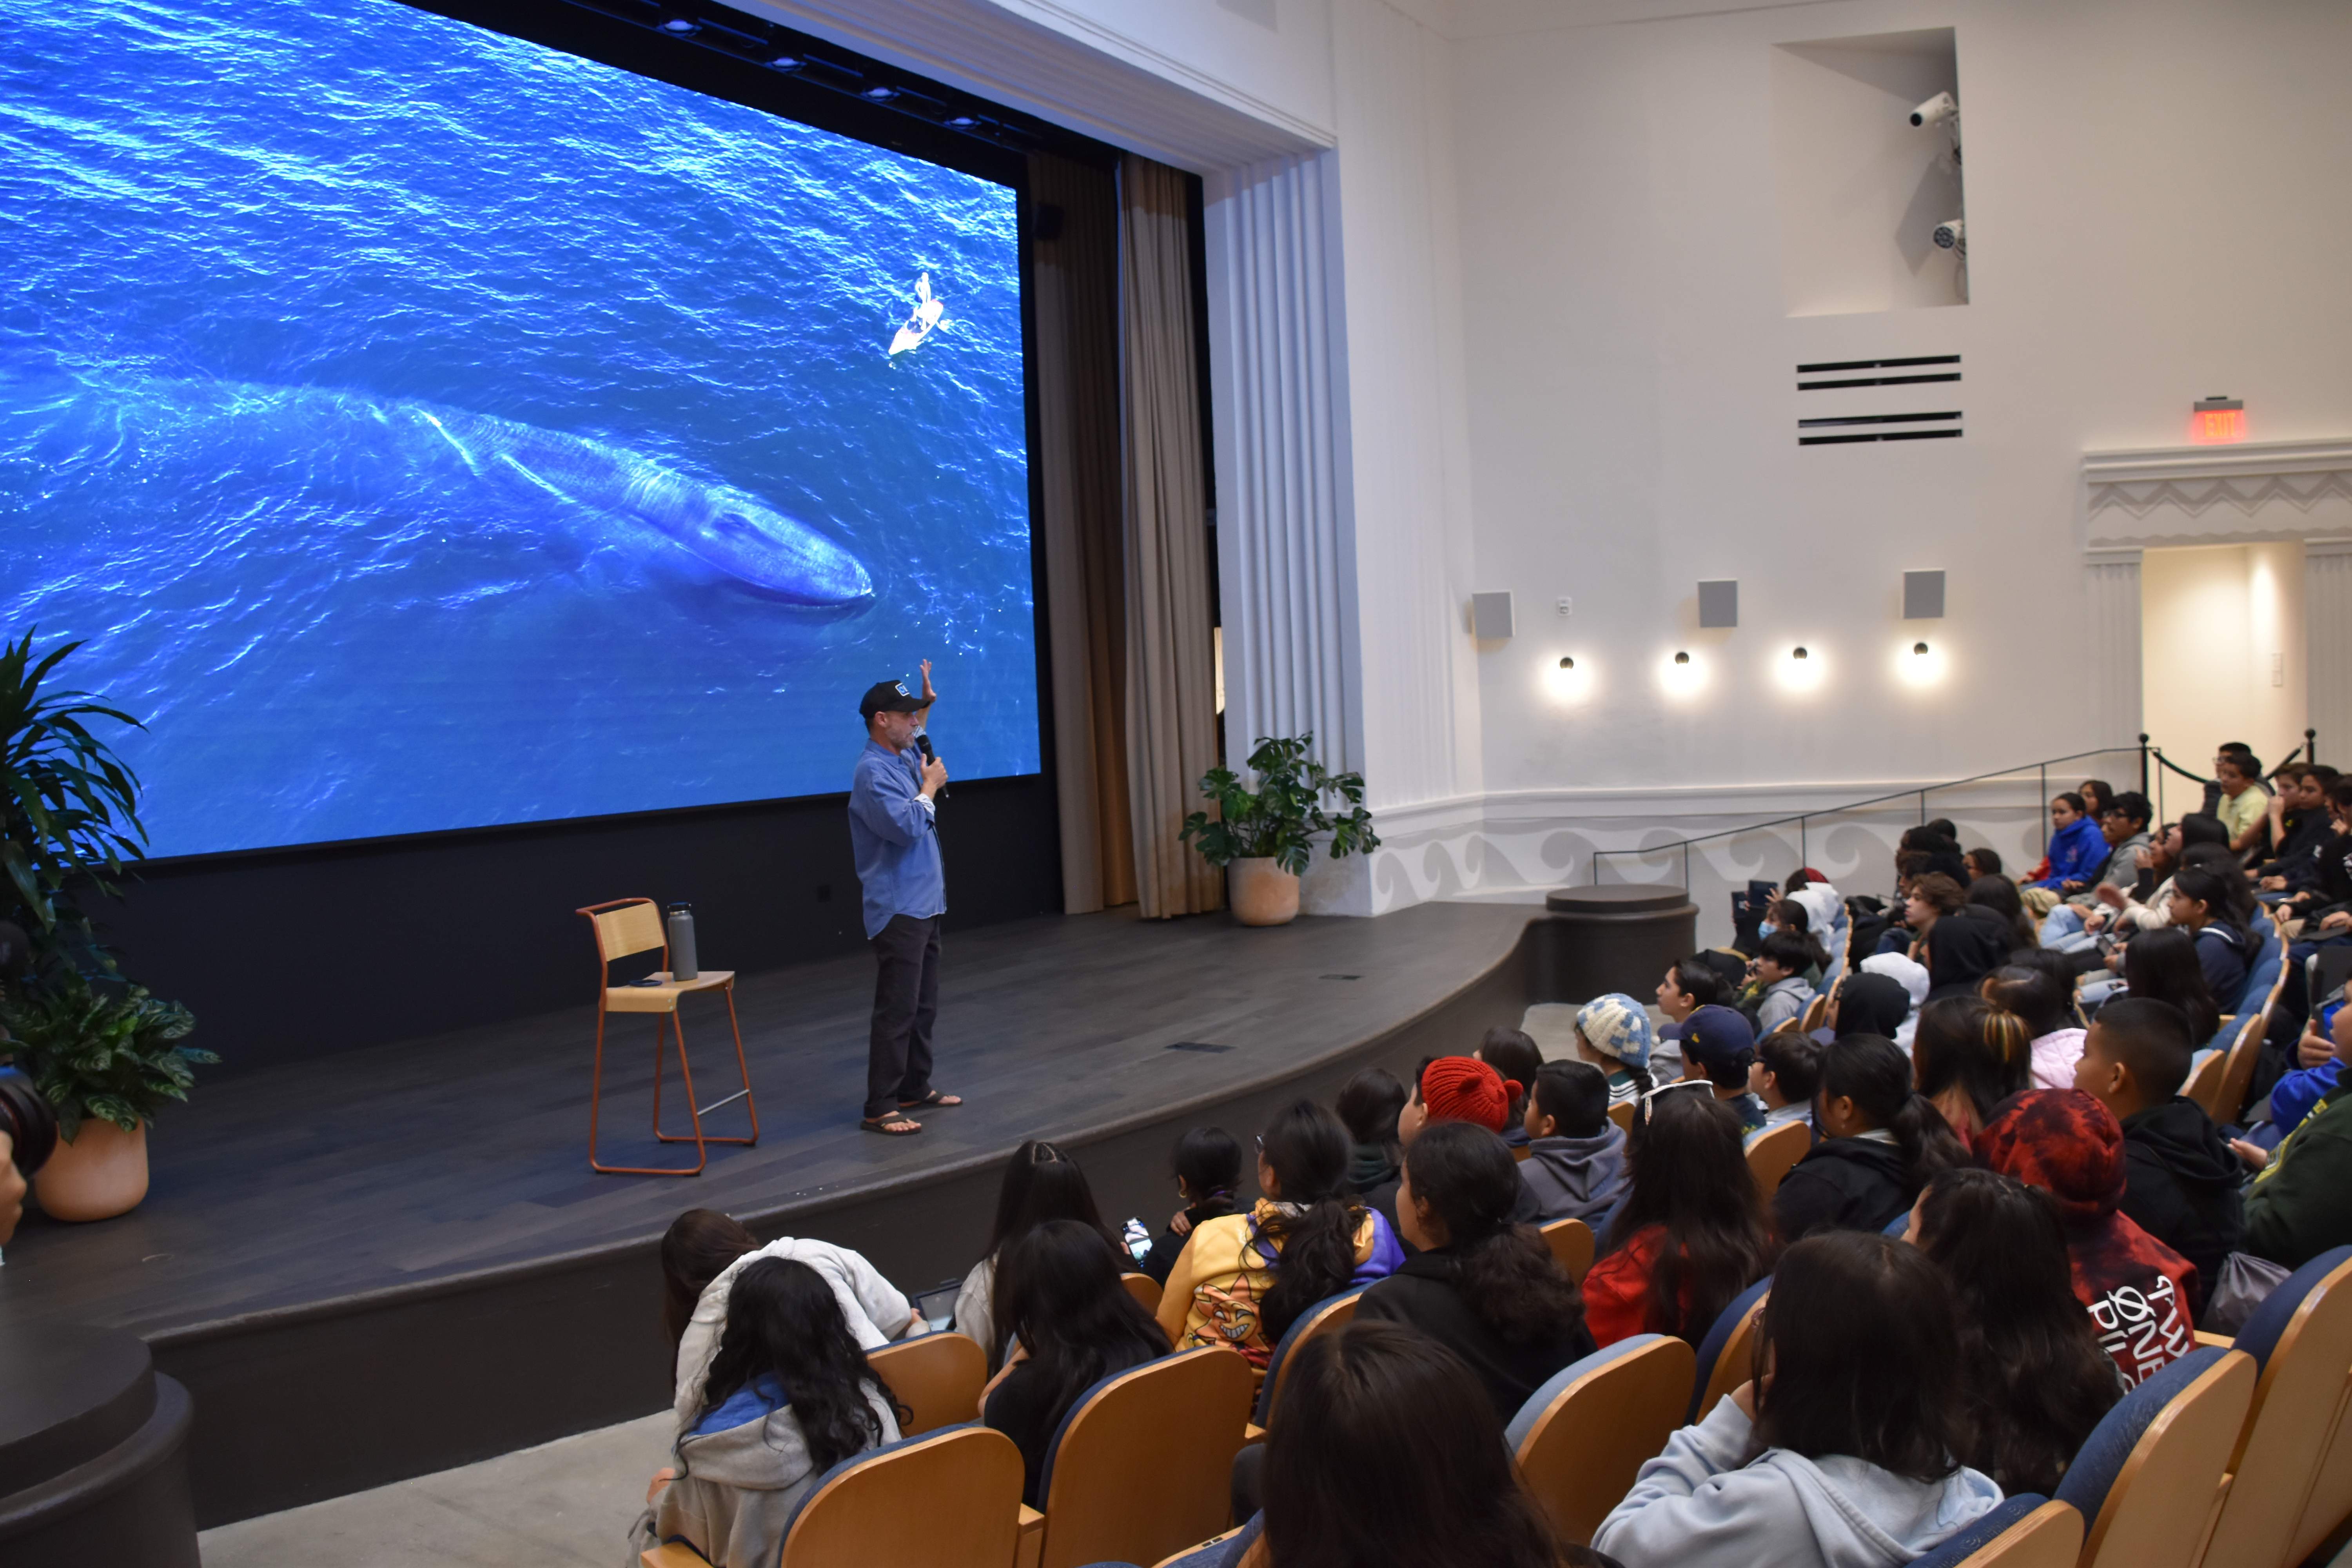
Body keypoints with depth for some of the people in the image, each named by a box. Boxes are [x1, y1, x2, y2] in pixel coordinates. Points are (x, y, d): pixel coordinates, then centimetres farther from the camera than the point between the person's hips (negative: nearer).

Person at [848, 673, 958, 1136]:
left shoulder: (905, 759, 11)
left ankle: (916, 1088, 26)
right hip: (897, 910, -10)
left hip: (923, 905, 10)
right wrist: (930, 788, -14)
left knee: (924, 1005, 16)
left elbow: (915, 733, 37)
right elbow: (906, 826, -29)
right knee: (897, 1010, -9)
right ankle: (880, 1109, -6)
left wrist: (927, 701, 22)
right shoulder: (873, 772, -17)